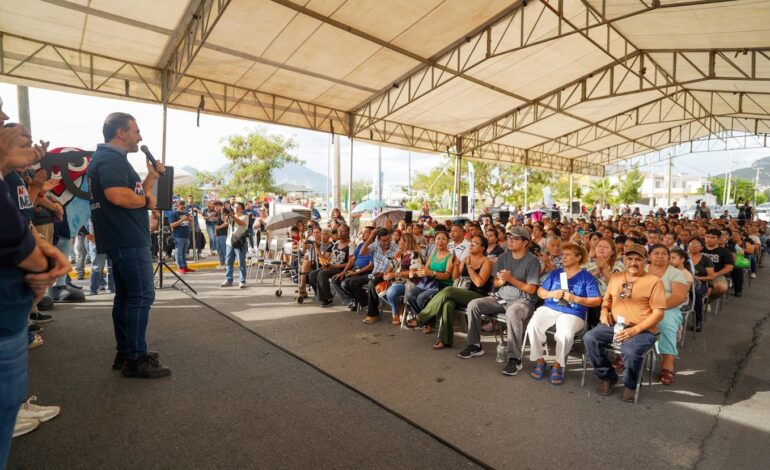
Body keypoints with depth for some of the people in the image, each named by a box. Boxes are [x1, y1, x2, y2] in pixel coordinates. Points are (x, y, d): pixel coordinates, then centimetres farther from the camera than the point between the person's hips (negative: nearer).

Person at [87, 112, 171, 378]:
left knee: (126, 296, 14)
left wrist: (152, 176, 10)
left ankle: (125, 353, 22)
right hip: (128, 240, -11)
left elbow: (134, 194, 21)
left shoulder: (113, 159, 20)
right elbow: (118, 196, -29)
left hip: (123, 239, 11)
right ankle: (136, 360, -4)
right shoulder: (110, 159, -13)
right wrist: (147, 199, -12)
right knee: (142, 296, -9)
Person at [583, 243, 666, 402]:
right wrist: (604, 312, 3)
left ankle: (630, 385, -1)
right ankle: (607, 376, 1)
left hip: (643, 329, -4)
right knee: (590, 338, -21)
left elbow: (658, 313, -8)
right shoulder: (615, 277, 14)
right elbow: (607, 299, 27)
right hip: (615, 325, 5)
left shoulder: (654, 281, -2)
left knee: (631, 351, -34)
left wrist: (634, 330, -18)